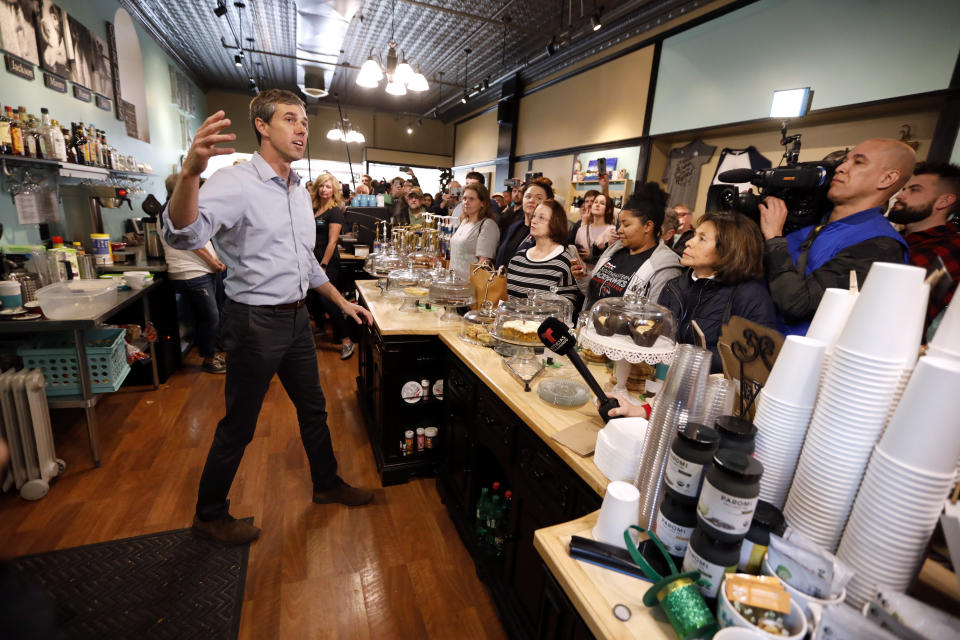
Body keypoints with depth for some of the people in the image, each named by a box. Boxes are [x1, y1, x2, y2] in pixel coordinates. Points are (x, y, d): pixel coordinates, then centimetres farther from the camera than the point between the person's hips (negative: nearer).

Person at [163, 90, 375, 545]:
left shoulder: (300, 192, 11)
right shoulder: (235, 182, -15)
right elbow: (185, 234, -34)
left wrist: (342, 302, 16)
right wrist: (191, 172, -51)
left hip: (296, 318, 8)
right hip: (255, 321, -7)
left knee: (313, 408, 18)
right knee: (238, 426, 8)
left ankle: (327, 484, 39)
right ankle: (209, 515, 32)